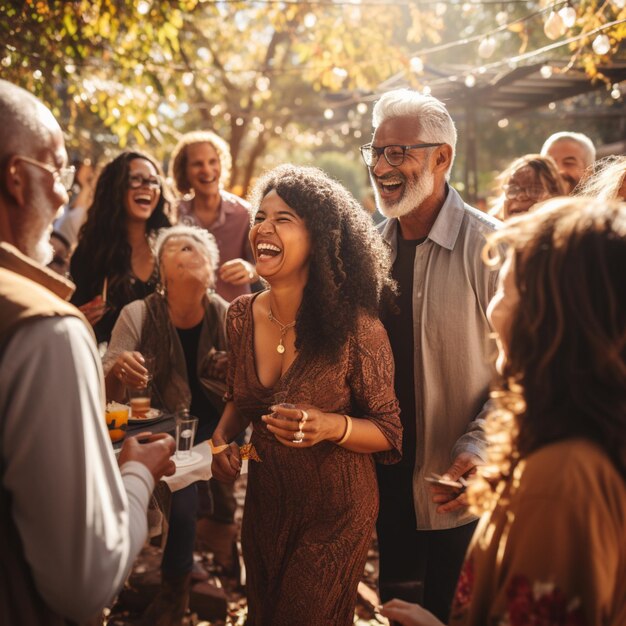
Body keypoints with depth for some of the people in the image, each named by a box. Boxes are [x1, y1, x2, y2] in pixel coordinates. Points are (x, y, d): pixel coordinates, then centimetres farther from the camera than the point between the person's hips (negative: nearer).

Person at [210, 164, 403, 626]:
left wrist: (332, 426, -30)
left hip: (337, 512, -5)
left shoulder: (354, 325, -20)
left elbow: (388, 431, -13)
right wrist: (222, 436, -7)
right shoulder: (242, 316, -5)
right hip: (265, 499, 5)